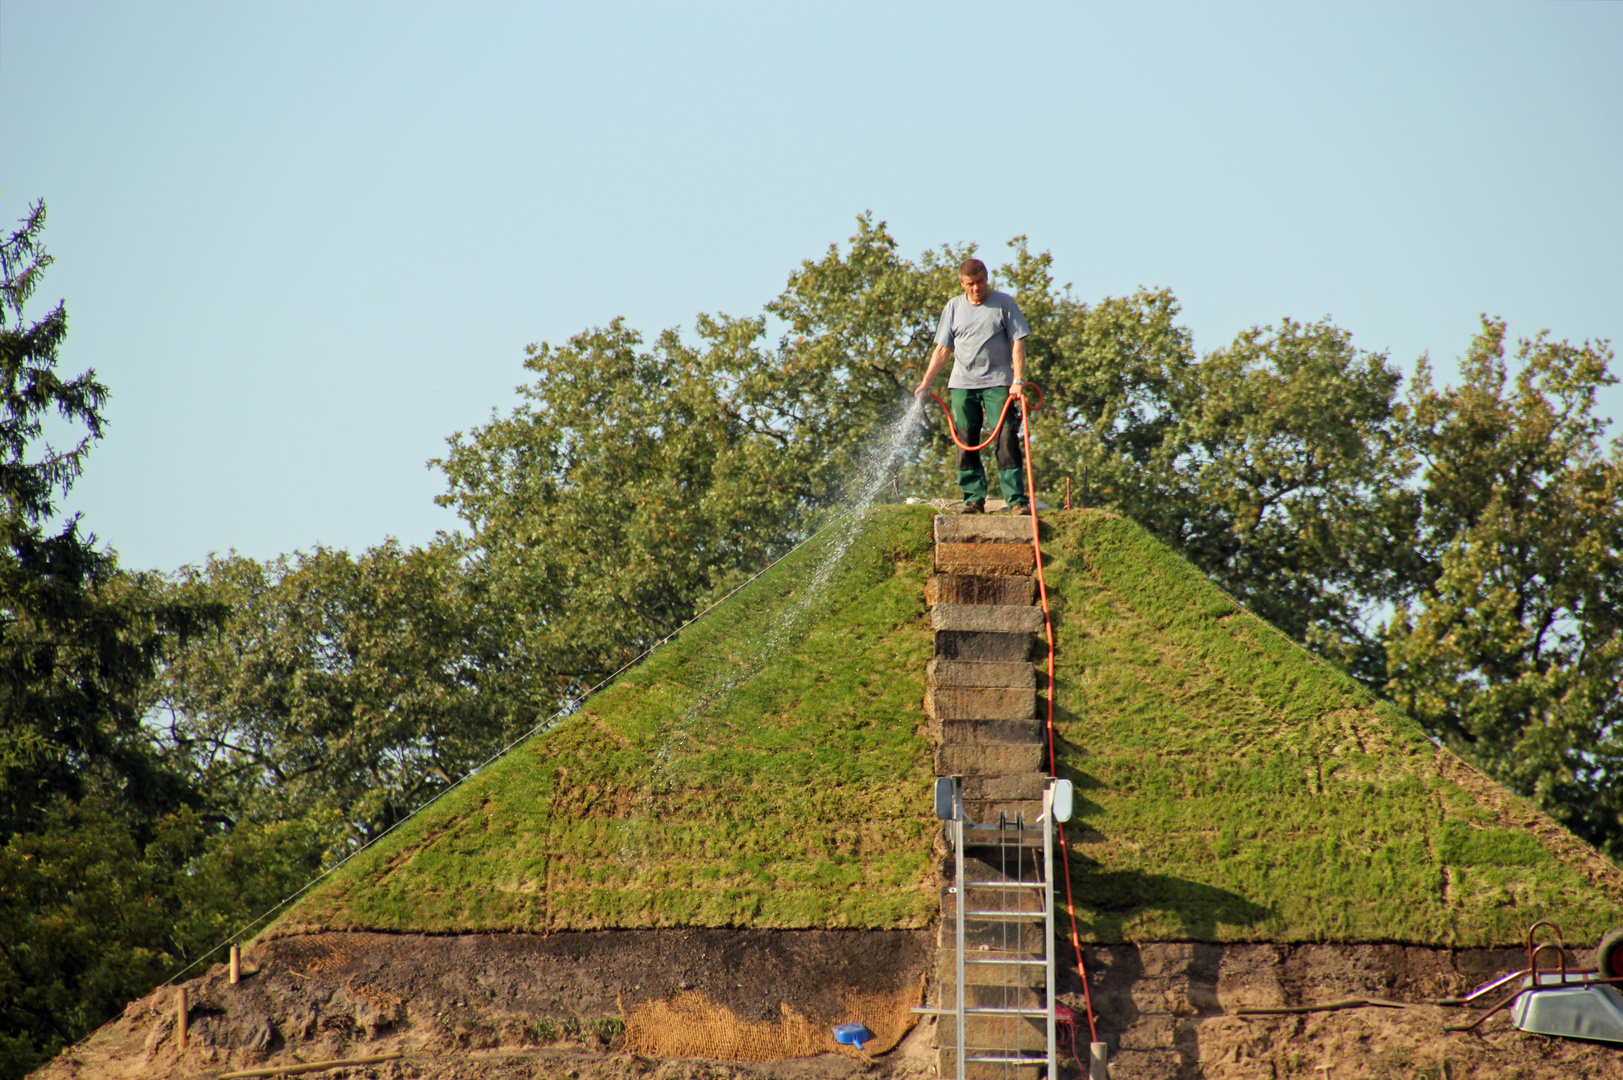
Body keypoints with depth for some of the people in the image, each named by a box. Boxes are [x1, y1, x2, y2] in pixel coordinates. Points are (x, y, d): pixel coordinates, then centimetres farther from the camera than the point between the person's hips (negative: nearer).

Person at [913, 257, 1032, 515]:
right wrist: (925, 384, 8)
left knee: (1006, 441, -10)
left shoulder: (1004, 303, 4)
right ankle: (974, 498, 6)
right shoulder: (954, 307, 12)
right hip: (962, 385, 3)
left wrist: (1018, 379, -10)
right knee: (966, 443, 1)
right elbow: (942, 350, 14)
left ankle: (1017, 500, -12)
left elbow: (1018, 343, 1)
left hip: (997, 383, -3)